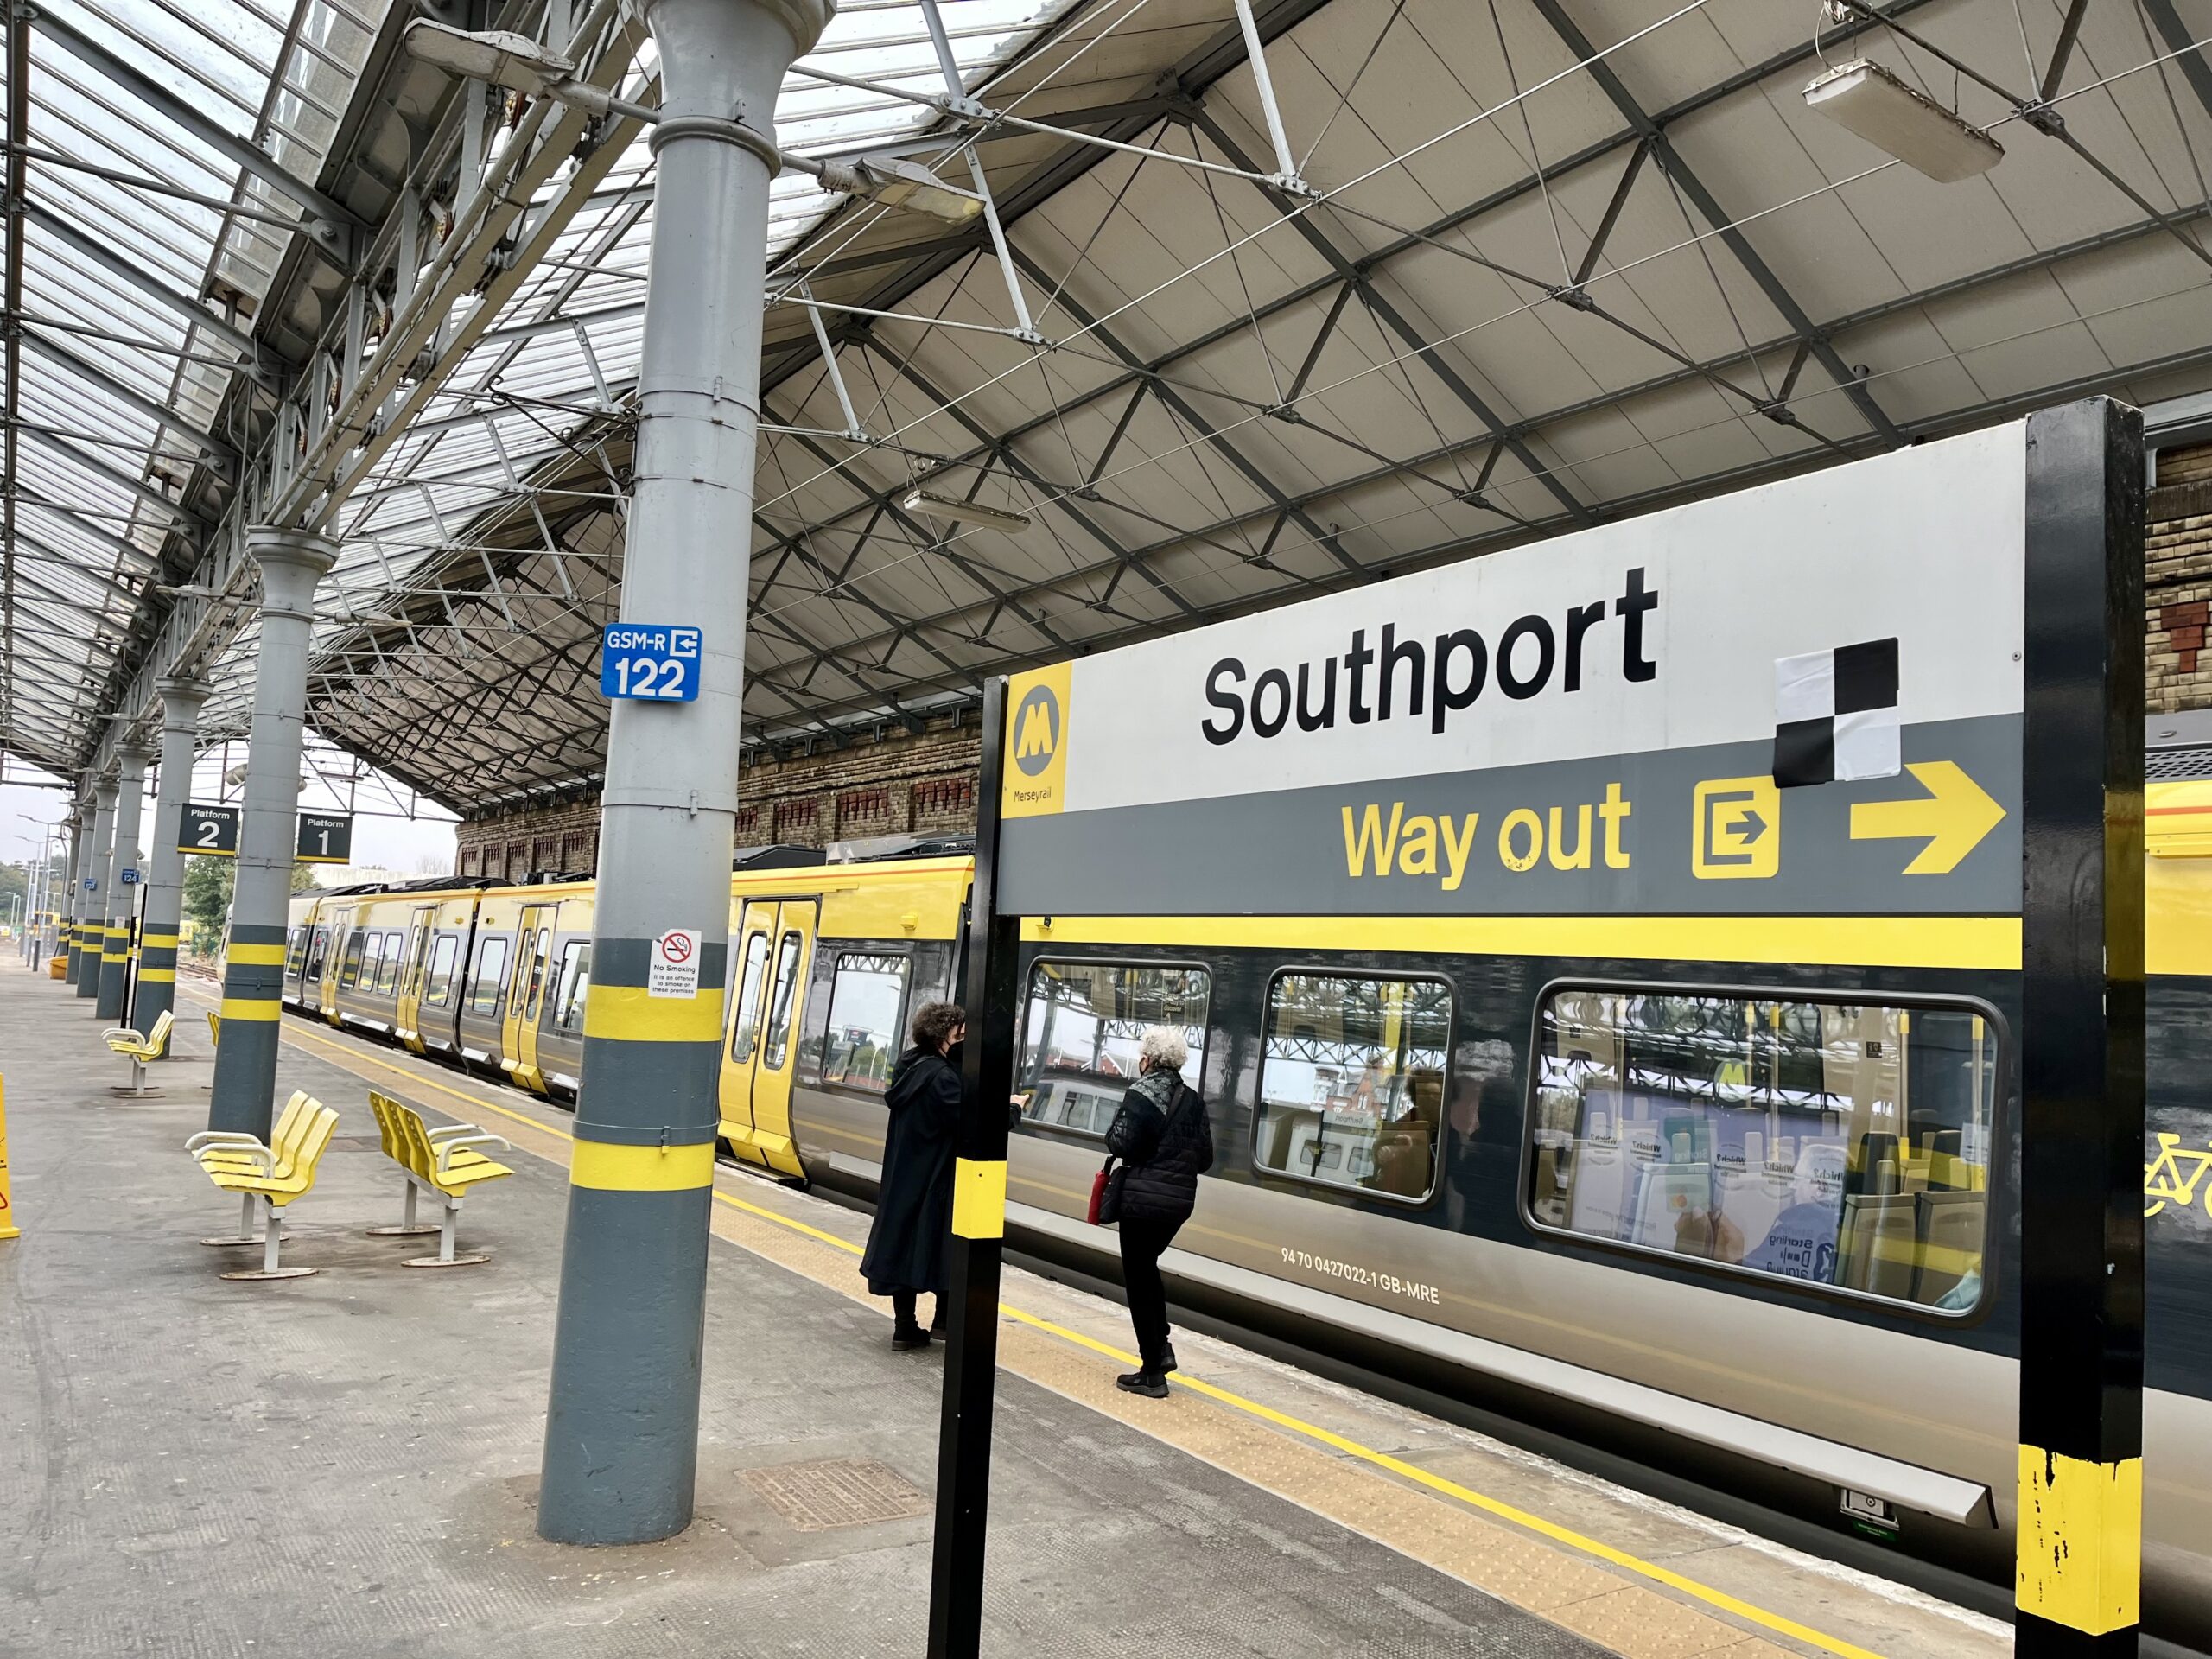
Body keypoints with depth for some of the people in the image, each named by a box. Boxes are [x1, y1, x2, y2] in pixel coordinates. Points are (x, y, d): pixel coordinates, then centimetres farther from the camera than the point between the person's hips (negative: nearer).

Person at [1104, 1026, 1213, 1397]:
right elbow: (1205, 1158, 6)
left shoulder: (1142, 1094, -13)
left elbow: (1122, 1145, -17)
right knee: (1147, 1267, 26)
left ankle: (1153, 1373, 9)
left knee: (1138, 1278, 5)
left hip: (1143, 1200, -7)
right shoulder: (1193, 1100, 6)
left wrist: (1116, 1124, 2)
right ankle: (1161, 1347, 20)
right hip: (1180, 1199, 7)